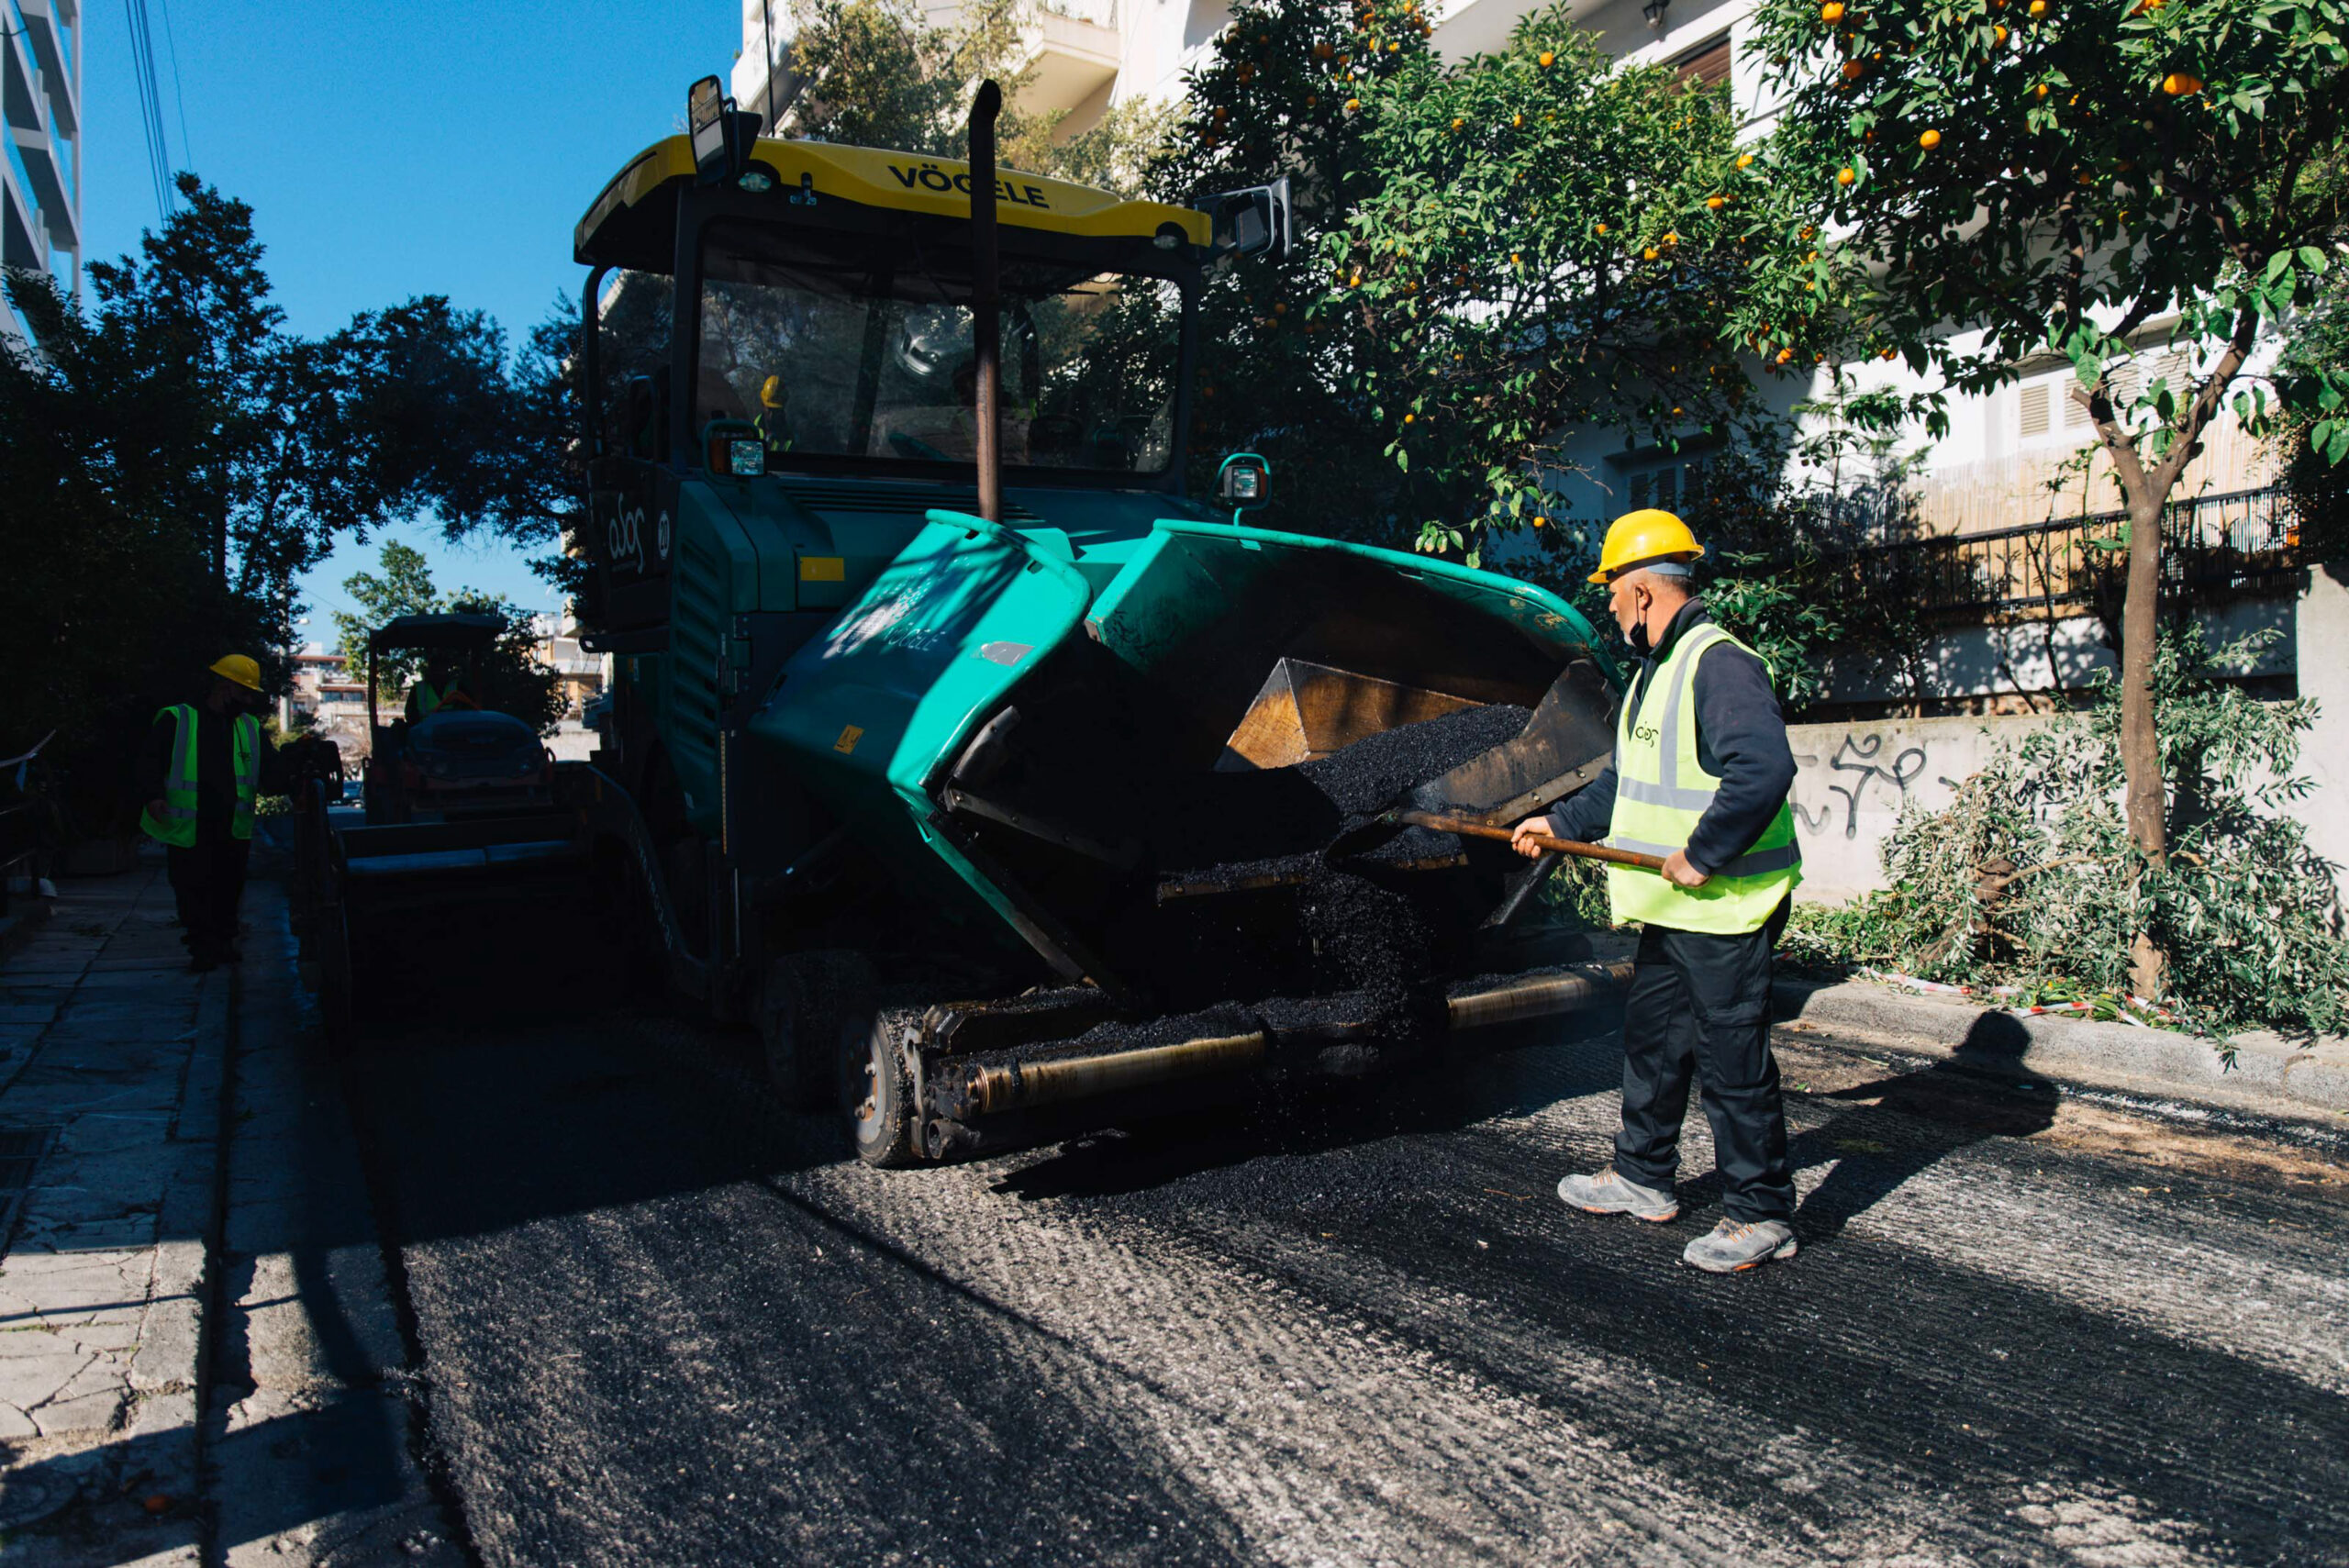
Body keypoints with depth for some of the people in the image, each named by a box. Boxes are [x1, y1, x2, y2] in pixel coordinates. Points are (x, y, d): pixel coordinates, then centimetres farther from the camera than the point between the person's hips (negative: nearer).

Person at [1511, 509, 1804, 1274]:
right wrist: (1562, 821, 19)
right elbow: (1627, 781, 24)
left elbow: (1763, 770, -30)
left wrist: (1703, 854, -25)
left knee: (1731, 1058, -1)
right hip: (1673, 908, 11)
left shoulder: (1720, 664, -18)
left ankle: (1761, 1214, 12)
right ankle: (1643, 1178, 33)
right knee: (1652, 1039, 18)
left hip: (1725, 905, -10)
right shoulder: (1655, 671, 16)